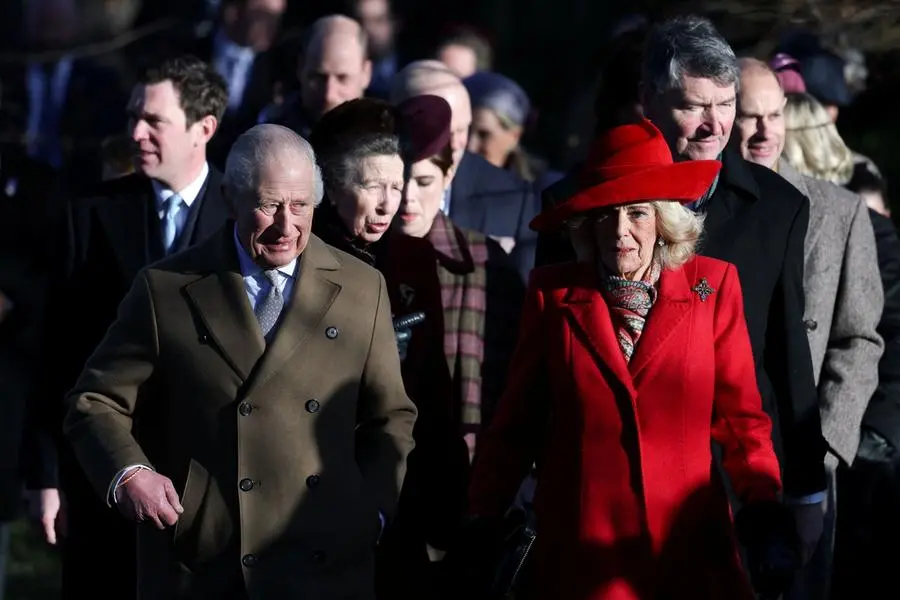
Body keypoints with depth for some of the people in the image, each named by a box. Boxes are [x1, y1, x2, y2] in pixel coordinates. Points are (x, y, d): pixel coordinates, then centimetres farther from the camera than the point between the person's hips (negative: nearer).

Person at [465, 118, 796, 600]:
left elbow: (738, 413, 5)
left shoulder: (713, 286, 2)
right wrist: (483, 513, 3)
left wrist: (762, 500, -6)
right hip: (581, 542, 0)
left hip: (687, 538, 0)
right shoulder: (553, 292, 3)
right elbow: (519, 417, 7)